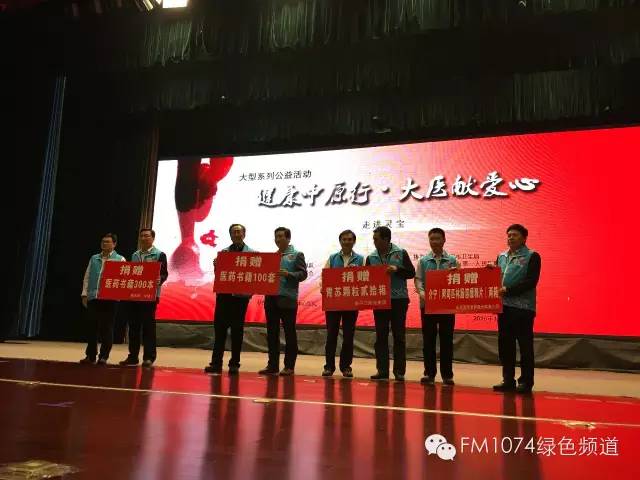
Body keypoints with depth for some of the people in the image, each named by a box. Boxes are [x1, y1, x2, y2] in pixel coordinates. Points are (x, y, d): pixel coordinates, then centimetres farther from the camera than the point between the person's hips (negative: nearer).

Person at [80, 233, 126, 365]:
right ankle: (90, 355, 15)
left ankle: (103, 356, 7)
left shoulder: (120, 260, 3)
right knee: (92, 327, 6)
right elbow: (87, 277, 15)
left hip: (110, 298, -3)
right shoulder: (94, 258, 14)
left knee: (107, 328, 0)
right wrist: (84, 294, 8)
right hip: (93, 297, 3)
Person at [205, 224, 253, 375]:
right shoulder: (223, 252, 10)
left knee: (237, 330, 4)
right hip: (223, 294, 2)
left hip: (240, 295, -2)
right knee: (219, 328, 2)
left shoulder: (252, 253, 3)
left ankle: (234, 364, 12)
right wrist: (216, 265, -13)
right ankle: (216, 363, 9)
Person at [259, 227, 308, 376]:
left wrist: (288, 274, -20)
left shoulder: (297, 255, 3)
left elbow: (303, 274, -5)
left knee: (289, 333, 1)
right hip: (270, 297, 5)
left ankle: (289, 366, 8)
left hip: (287, 298, -5)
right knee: (272, 333, 8)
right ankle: (272, 365, 15)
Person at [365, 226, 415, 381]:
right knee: (381, 336, 5)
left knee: (399, 336, 3)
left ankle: (399, 371, 10)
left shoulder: (401, 253, 1)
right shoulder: (371, 257, 7)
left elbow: (411, 273, -1)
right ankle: (382, 371, 12)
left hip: (398, 299, -2)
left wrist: (397, 269, -15)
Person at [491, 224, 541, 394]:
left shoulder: (532, 256, -3)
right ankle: (508, 380, 19)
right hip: (504, 306, 6)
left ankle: (526, 382, 9)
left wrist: (508, 289, -18)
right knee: (505, 345, 10)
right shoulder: (501, 256, 16)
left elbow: (531, 281, -13)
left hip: (523, 307, -6)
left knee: (525, 346, 0)